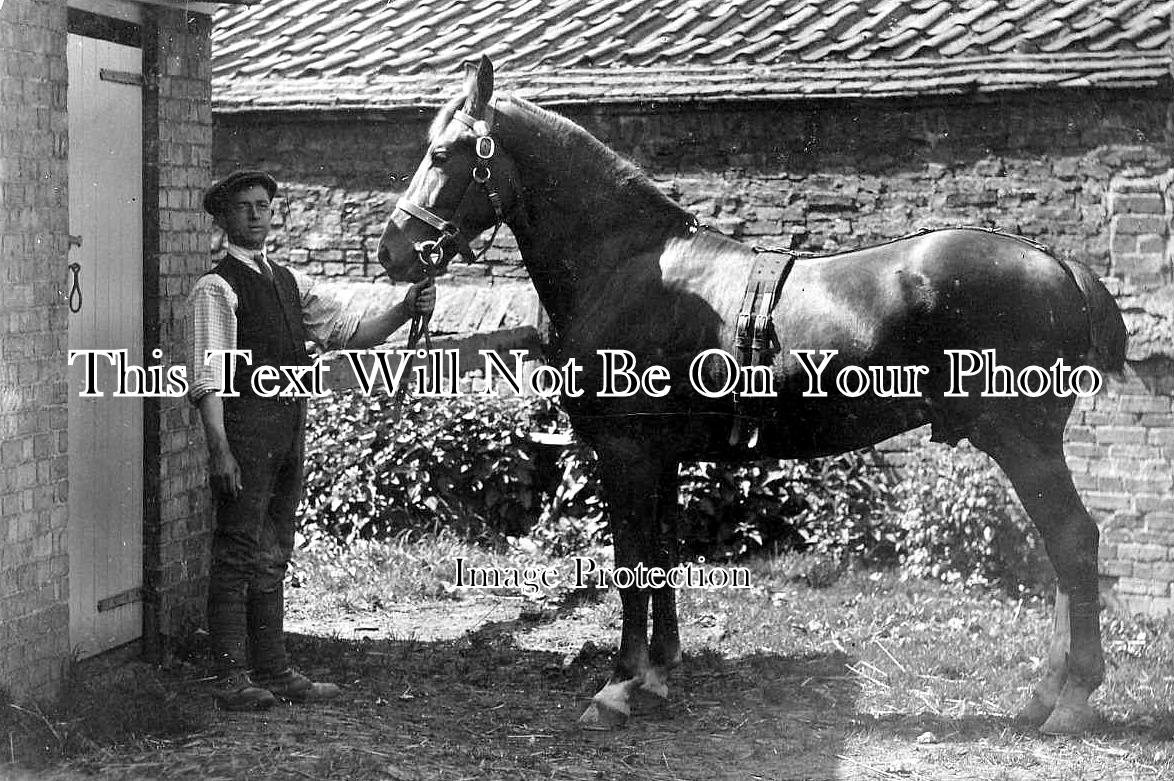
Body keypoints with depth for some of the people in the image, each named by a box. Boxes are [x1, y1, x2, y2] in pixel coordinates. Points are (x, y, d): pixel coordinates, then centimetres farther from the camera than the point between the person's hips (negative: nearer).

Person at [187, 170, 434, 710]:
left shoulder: (289, 282, 16)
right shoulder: (216, 289, -6)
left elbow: (353, 327, 13)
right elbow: (208, 378, -14)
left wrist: (406, 309, -4)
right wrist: (219, 449, -22)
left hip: (290, 432, 8)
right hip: (246, 427, -8)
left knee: (272, 556, 13)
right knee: (238, 554, -5)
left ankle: (273, 672, 20)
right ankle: (231, 678, 0)